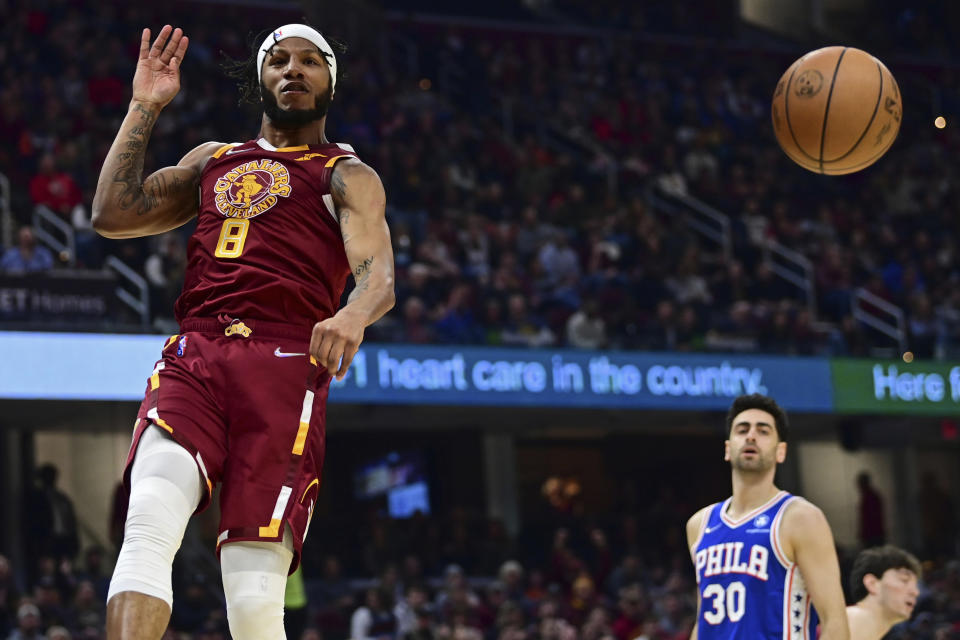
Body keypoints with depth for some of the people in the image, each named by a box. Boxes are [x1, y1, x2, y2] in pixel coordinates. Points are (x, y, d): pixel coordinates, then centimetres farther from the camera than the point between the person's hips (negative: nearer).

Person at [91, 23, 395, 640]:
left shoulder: (348, 177, 17)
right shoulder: (212, 161, 31)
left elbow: (379, 276, -2)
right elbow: (114, 214, 20)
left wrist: (353, 315, -26)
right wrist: (144, 108, 22)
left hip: (286, 367, -2)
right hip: (193, 358, 2)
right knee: (150, 524, -27)